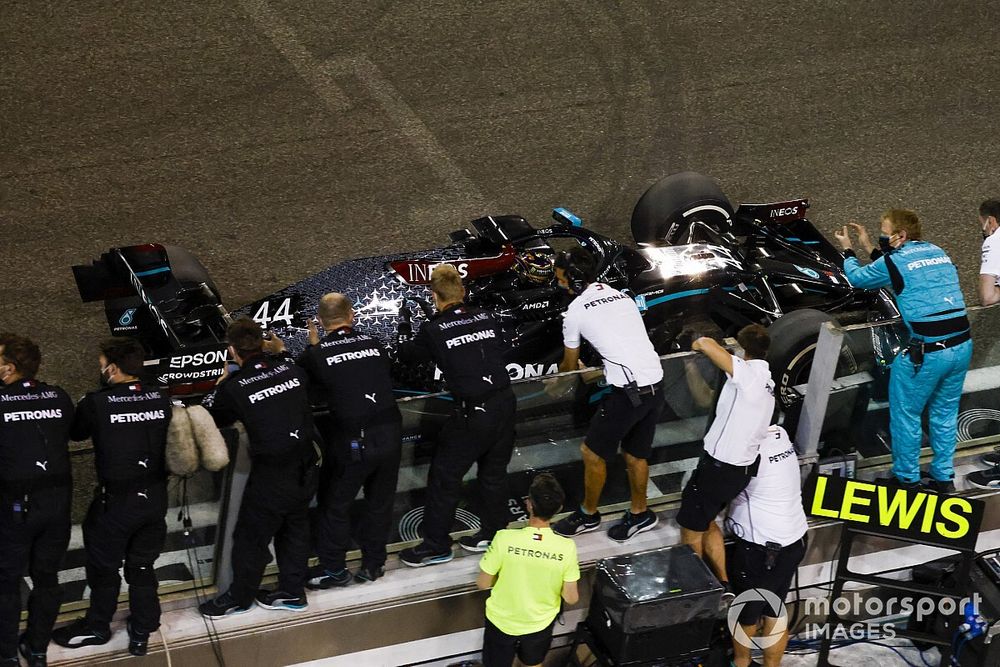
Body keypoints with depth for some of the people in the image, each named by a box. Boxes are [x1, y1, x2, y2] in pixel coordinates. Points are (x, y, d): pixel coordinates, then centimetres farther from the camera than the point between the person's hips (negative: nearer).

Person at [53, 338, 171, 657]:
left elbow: (75, 432, -1)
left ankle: (97, 627, 33)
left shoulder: (96, 403, -18)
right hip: (154, 498, 4)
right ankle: (142, 632, 29)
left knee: (104, 566, 16)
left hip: (115, 500, -4)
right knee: (142, 566, 19)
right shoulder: (160, 398, -7)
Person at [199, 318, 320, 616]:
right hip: (305, 468, 6)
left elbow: (209, 417, 0)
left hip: (270, 476, -6)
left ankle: (239, 597, 29)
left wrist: (221, 385, 14)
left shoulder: (234, 387, -17)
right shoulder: (290, 368, -6)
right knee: (295, 529, 22)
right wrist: (281, 351, 22)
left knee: (250, 537, 13)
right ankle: (292, 592, 35)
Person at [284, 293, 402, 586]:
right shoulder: (374, 344, 2)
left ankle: (333, 568, 21)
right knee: (380, 501, 19)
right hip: (390, 433, 3)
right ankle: (373, 562, 29)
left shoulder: (318, 354, -6)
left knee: (336, 504, 14)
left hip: (353, 441, -3)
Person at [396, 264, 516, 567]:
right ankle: (493, 533, 33)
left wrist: (403, 327, 28)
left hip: (473, 414, -5)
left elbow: (407, 354, 10)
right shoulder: (486, 318, 4)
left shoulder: (434, 330, -8)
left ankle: (436, 545, 14)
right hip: (505, 404, 5)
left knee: (444, 476, 8)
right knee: (494, 471, 21)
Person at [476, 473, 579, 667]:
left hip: (502, 621, -1)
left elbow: (482, 584, -16)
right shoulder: (566, 548, -25)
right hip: (539, 625, 1)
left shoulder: (505, 539, -29)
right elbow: (571, 598, -14)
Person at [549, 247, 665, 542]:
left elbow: (569, 363, 14)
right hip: (655, 385, 7)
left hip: (628, 391, -7)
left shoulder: (576, 310, -1)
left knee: (592, 452, 9)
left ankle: (587, 515, 22)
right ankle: (639, 514, 33)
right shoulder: (622, 297, 17)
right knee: (635, 454, 21)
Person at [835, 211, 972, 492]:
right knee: (945, 413, 20)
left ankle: (907, 478, 19)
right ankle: (944, 477, 27)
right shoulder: (937, 252, 15)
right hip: (962, 346, 7)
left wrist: (848, 250, 31)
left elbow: (858, 277, 14)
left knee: (905, 414, 10)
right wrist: (870, 248, 33)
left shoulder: (893, 260, -5)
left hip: (926, 353, -7)